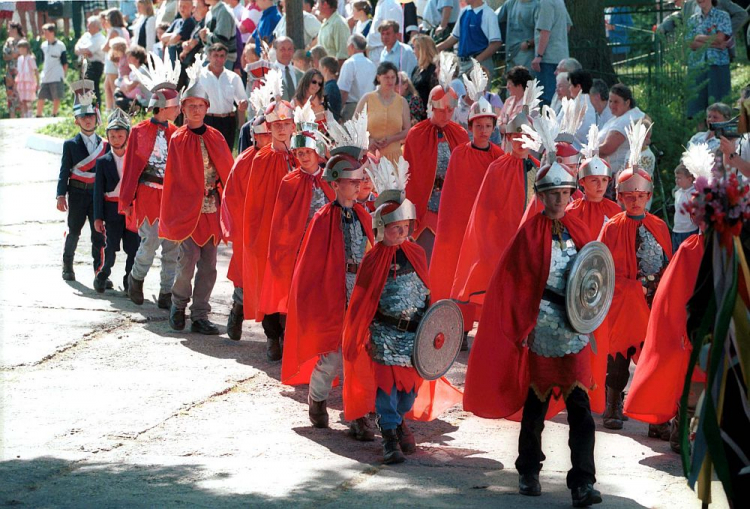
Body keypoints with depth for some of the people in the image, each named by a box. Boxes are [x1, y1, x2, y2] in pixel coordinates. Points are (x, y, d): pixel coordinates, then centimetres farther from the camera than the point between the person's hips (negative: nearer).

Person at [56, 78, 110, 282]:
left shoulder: (105, 145, 7)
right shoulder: (70, 145, 3)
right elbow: (64, 171, -1)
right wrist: (61, 195, -9)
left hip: (99, 194, 1)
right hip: (77, 194, -1)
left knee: (99, 234, -2)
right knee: (74, 231, 9)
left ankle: (99, 272, -1)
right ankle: (67, 265, 26)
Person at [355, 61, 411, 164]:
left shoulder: (402, 102, 10)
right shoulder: (367, 99, 5)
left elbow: (407, 130, 10)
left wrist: (391, 139, -9)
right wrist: (368, 140, -11)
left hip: (393, 156, 1)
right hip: (370, 154, -1)